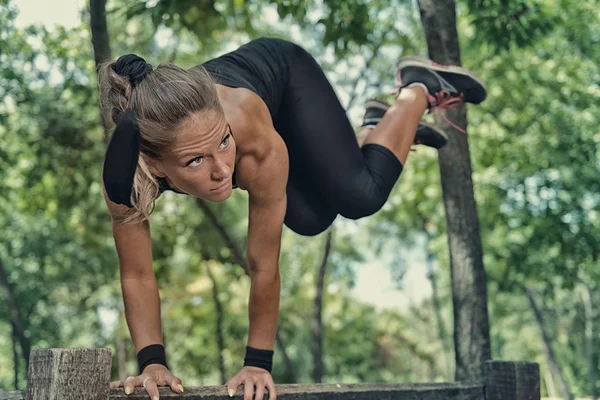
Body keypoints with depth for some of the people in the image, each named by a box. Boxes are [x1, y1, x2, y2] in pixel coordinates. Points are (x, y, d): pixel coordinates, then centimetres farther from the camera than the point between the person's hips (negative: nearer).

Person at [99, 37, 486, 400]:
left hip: (281, 71, -3)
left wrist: (258, 362, -28)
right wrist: (152, 362, -33)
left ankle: (419, 88, 16)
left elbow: (264, 264, -36)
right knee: (309, 219, 10)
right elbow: (137, 274, -27)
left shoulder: (257, 139, -47)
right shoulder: (125, 174, -41)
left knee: (359, 197, -9)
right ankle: (369, 129, 37)